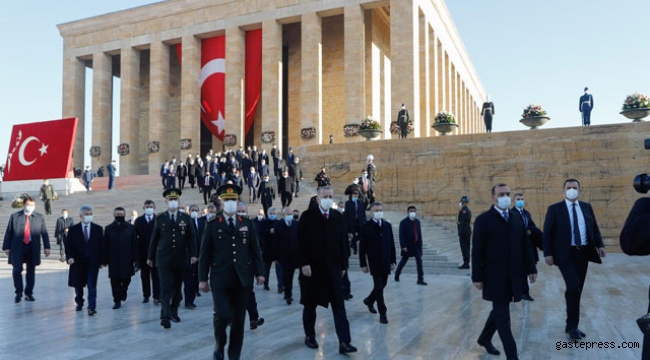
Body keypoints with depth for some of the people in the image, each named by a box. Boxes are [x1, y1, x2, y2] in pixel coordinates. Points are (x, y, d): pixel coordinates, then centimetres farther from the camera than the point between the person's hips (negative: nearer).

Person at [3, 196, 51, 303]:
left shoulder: (39, 217, 6)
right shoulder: (15, 216, 4)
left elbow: (44, 233, 3)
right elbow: (8, 232, 5)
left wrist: (47, 247, -4)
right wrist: (6, 247, 2)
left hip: (33, 248, 1)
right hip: (18, 247, -1)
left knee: (31, 271, 6)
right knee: (17, 270, -5)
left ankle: (29, 293, 17)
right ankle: (18, 293, 13)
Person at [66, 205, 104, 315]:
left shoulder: (98, 229, 3)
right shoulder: (73, 229, 2)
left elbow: (101, 246, 4)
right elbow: (69, 245, 1)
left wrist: (102, 261, 0)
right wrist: (69, 257, -16)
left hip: (93, 262, -1)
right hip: (78, 262, 1)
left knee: (92, 285, -6)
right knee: (78, 285, 13)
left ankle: (92, 307, -4)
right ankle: (79, 303, 34)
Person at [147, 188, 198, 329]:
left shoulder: (186, 218, 6)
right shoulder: (160, 218, 5)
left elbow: (192, 237, 4)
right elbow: (154, 238, 8)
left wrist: (193, 254, -6)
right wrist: (150, 257, 8)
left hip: (180, 259, 2)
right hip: (164, 259, -2)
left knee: (177, 287, 9)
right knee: (166, 288, -8)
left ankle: (174, 312, 23)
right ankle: (165, 316, -8)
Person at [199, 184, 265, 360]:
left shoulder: (247, 224, 9)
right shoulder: (212, 225, 3)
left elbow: (255, 250, 8)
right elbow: (205, 254, 2)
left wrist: (259, 272, 0)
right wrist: (202, 278, -2)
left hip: (242, 278, 2)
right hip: (220, 279, -2)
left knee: (239, 319, 6)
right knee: (222, 315, -11)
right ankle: (219, 345, 20)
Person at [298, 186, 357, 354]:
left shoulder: (338, 217, 5)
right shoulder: (307, 216, -4)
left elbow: (343, 242, 6)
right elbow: (301, 242, -8)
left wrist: (343, 264, 2)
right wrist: (304, 263, -15)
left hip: (333, 267, 2)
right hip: (312, 267, -2)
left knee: (339, 305, -2)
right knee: (310, 304, 10)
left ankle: (344, 341, -2)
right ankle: (310, 336, 26)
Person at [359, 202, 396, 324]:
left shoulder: (387, 225, 7)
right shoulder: (366, 226, -6)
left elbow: (391, 244, 9)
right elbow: (362, 247, -6)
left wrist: (393, 261, 5)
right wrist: (363, 264, -7)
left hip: (386, 262, 5)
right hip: (374, 262, -5)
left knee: (382, 285, 13)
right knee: (379, 286, -6)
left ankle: (369, 301, 39)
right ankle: (382, 313, 3)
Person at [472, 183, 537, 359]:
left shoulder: (516, 218, 9)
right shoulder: (483, 219, -8)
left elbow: (525, 246, 12)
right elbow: (477, 251, -10)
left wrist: (530, 268, 7)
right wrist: (477, 277, -12)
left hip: (513, 275, 6)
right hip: (495, 276, -6)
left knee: (499, 311, 17)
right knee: (502, 315, -1)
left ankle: (485, 338, 38)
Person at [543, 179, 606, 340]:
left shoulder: (587, 207, 10)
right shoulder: (555, 209, -3)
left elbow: (594, 227, 14)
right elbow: (547, 233, -5)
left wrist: (599, 245, -2)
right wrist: (548, 253, -12)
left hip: (583, 253, 5)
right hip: (566, 254, -5)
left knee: (577, 290, 10)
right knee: (573, 288, -14)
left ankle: (571, 325, 21)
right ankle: (573, 325, 0)